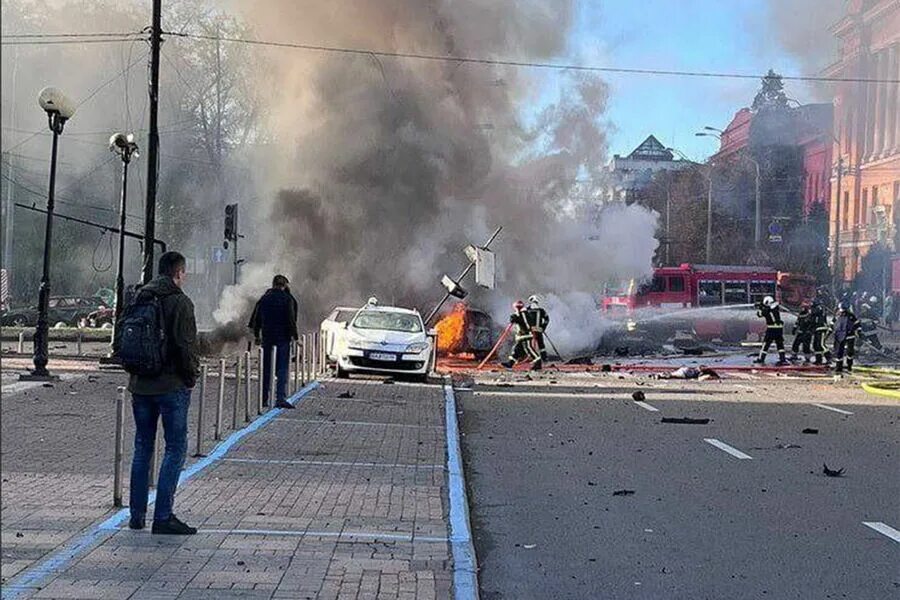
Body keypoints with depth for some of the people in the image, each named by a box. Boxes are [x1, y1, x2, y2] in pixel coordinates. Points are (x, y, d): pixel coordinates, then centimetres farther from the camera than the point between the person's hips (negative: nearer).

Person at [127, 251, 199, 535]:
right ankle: (163, 516, -4)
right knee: (175, 448, 0)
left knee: (142, 446, 15)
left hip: (140, 384, 7)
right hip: (172, 386, -7)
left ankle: (136, 514, 17)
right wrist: (191, 376, -5)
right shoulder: (180, 302, -12)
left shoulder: (138, 298, 8)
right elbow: (186, 345, -17)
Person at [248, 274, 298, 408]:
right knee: (282, 369, -3)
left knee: (266, 369, 11)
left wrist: (257, 336, 21)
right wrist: (294, 336, -6)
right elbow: (291, 320, -12)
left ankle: (264, 399, 14)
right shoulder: (287, 299, -6)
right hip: (283, 337, -4)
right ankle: (280, 398, -13)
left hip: (267, 337, 4)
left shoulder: (264, 298, 8)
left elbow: (255, 318, 12)